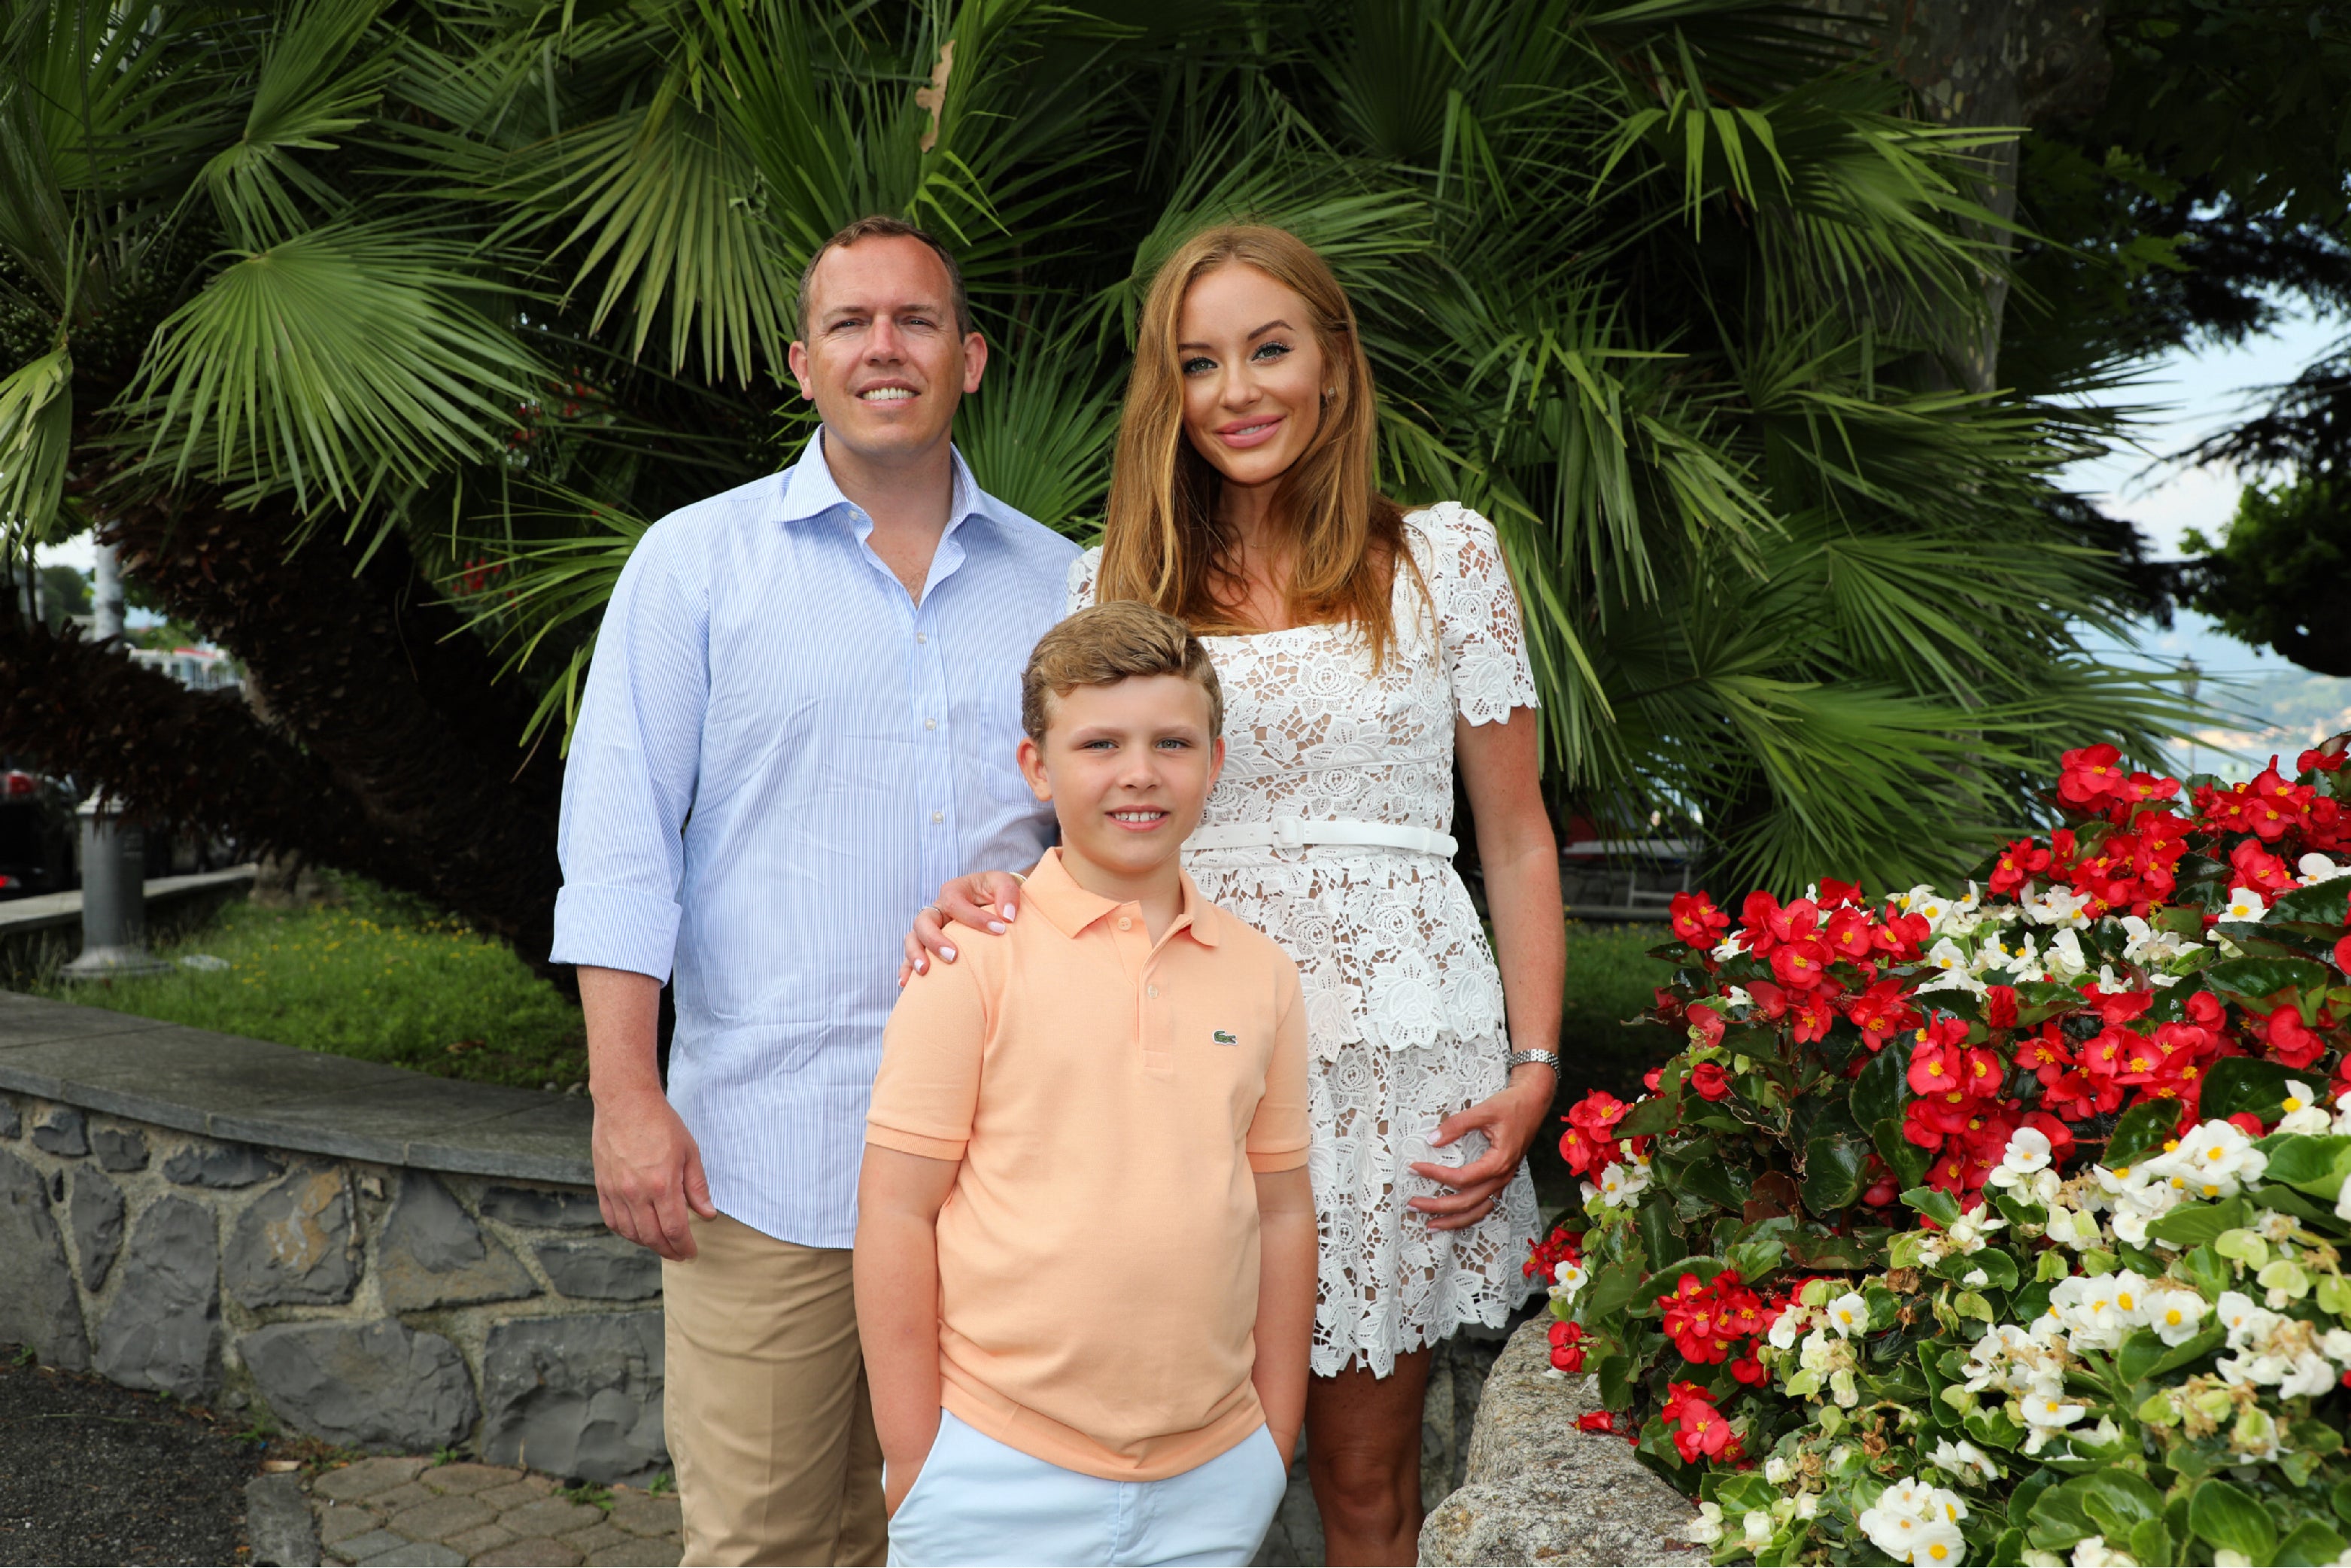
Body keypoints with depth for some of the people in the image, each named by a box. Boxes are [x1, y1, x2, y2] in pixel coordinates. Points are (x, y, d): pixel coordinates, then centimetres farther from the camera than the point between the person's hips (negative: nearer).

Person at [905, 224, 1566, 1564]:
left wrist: (1534, 1068, -2)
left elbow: (1515, 834, 5)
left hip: (1393, 1058, -1)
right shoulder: (1118, 584, 7)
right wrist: (991, 894, -13)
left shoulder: (1446, 557, 3)